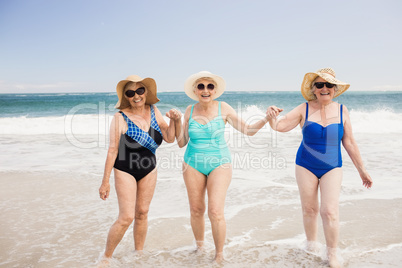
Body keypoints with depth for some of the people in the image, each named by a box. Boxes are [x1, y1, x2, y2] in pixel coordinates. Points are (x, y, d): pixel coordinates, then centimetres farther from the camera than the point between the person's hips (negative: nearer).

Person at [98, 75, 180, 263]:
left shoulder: (153, 111, -3)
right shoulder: (120, 117, -17)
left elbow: (169, 138, 0)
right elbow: (112, 150, -16)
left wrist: (173, 120, -18)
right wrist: (105, 181, -14)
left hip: (149, 170, 5)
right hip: (125, 171, -4)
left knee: (142, 214, 13)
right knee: (126, 217, -8)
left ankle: (139, 253, 31)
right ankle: (106, 257, 14)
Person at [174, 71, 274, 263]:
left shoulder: (223, 109, -5)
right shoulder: (190, 110, 1)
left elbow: (248, 130, -4)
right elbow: (181, 143, 3)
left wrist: (265, 119, -18)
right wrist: (176, 122, -9)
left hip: (219, 164, -2)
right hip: (193, 164, 3)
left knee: (215, 212, -10)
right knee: (196, 210, 10)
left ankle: (219, 255, 14)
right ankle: (199, 246, 36)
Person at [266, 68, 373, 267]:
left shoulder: (342, 110, -3)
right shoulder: (304, 109, -7)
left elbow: (349, 143, 3)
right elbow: (279, 126, -12)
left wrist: (362, 170, 5)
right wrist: (272, 116, -35)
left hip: (332, 168, 0)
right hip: (306, 167, 0)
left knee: (330, 211, -6)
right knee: (309, 209, 10)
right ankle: (310, 245, 35)